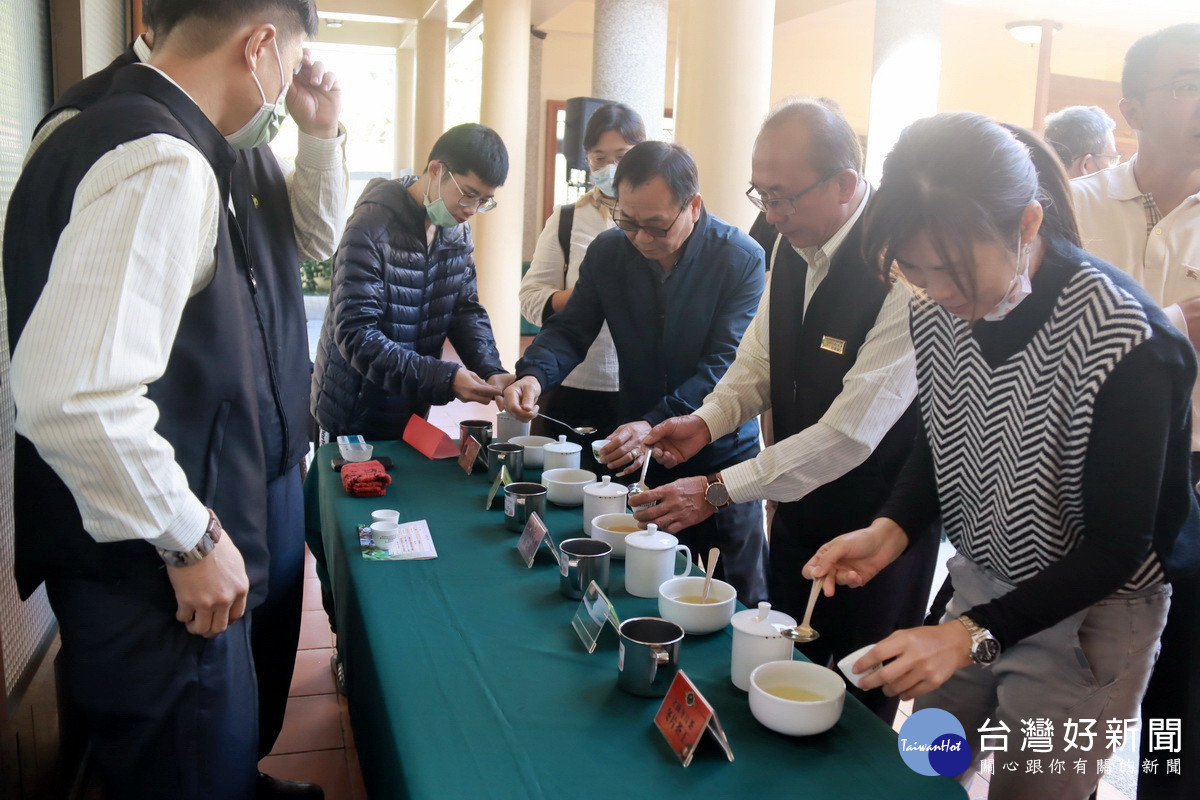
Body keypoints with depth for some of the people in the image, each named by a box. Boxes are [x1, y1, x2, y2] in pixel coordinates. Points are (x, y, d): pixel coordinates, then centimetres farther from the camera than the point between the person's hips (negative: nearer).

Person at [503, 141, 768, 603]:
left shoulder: (741, 259, -15)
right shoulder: (608, 252, -2)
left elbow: (726, 366, -22)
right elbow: (569, 329, 1)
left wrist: (656, 424, -35)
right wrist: (534, 374, -22)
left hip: (720, 456, -3)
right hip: (638, 458, 3)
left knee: (738, 599, 11)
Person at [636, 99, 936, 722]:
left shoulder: (904, 271, -27)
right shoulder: (793, 249, -1)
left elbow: (852, 432, -29)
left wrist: (719, 490, -27)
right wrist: (707, 420, -9)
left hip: (875, 529, -7)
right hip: (799, 508, 7)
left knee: (855, 706, 11)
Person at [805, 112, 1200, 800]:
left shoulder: (1123, 339, -28)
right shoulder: (939, 307, -10)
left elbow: (1116, 549, -21)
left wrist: (973, 635, -29)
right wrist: (893, 529, -13)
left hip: (1092, 610, -5)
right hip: (980, 588, 5)